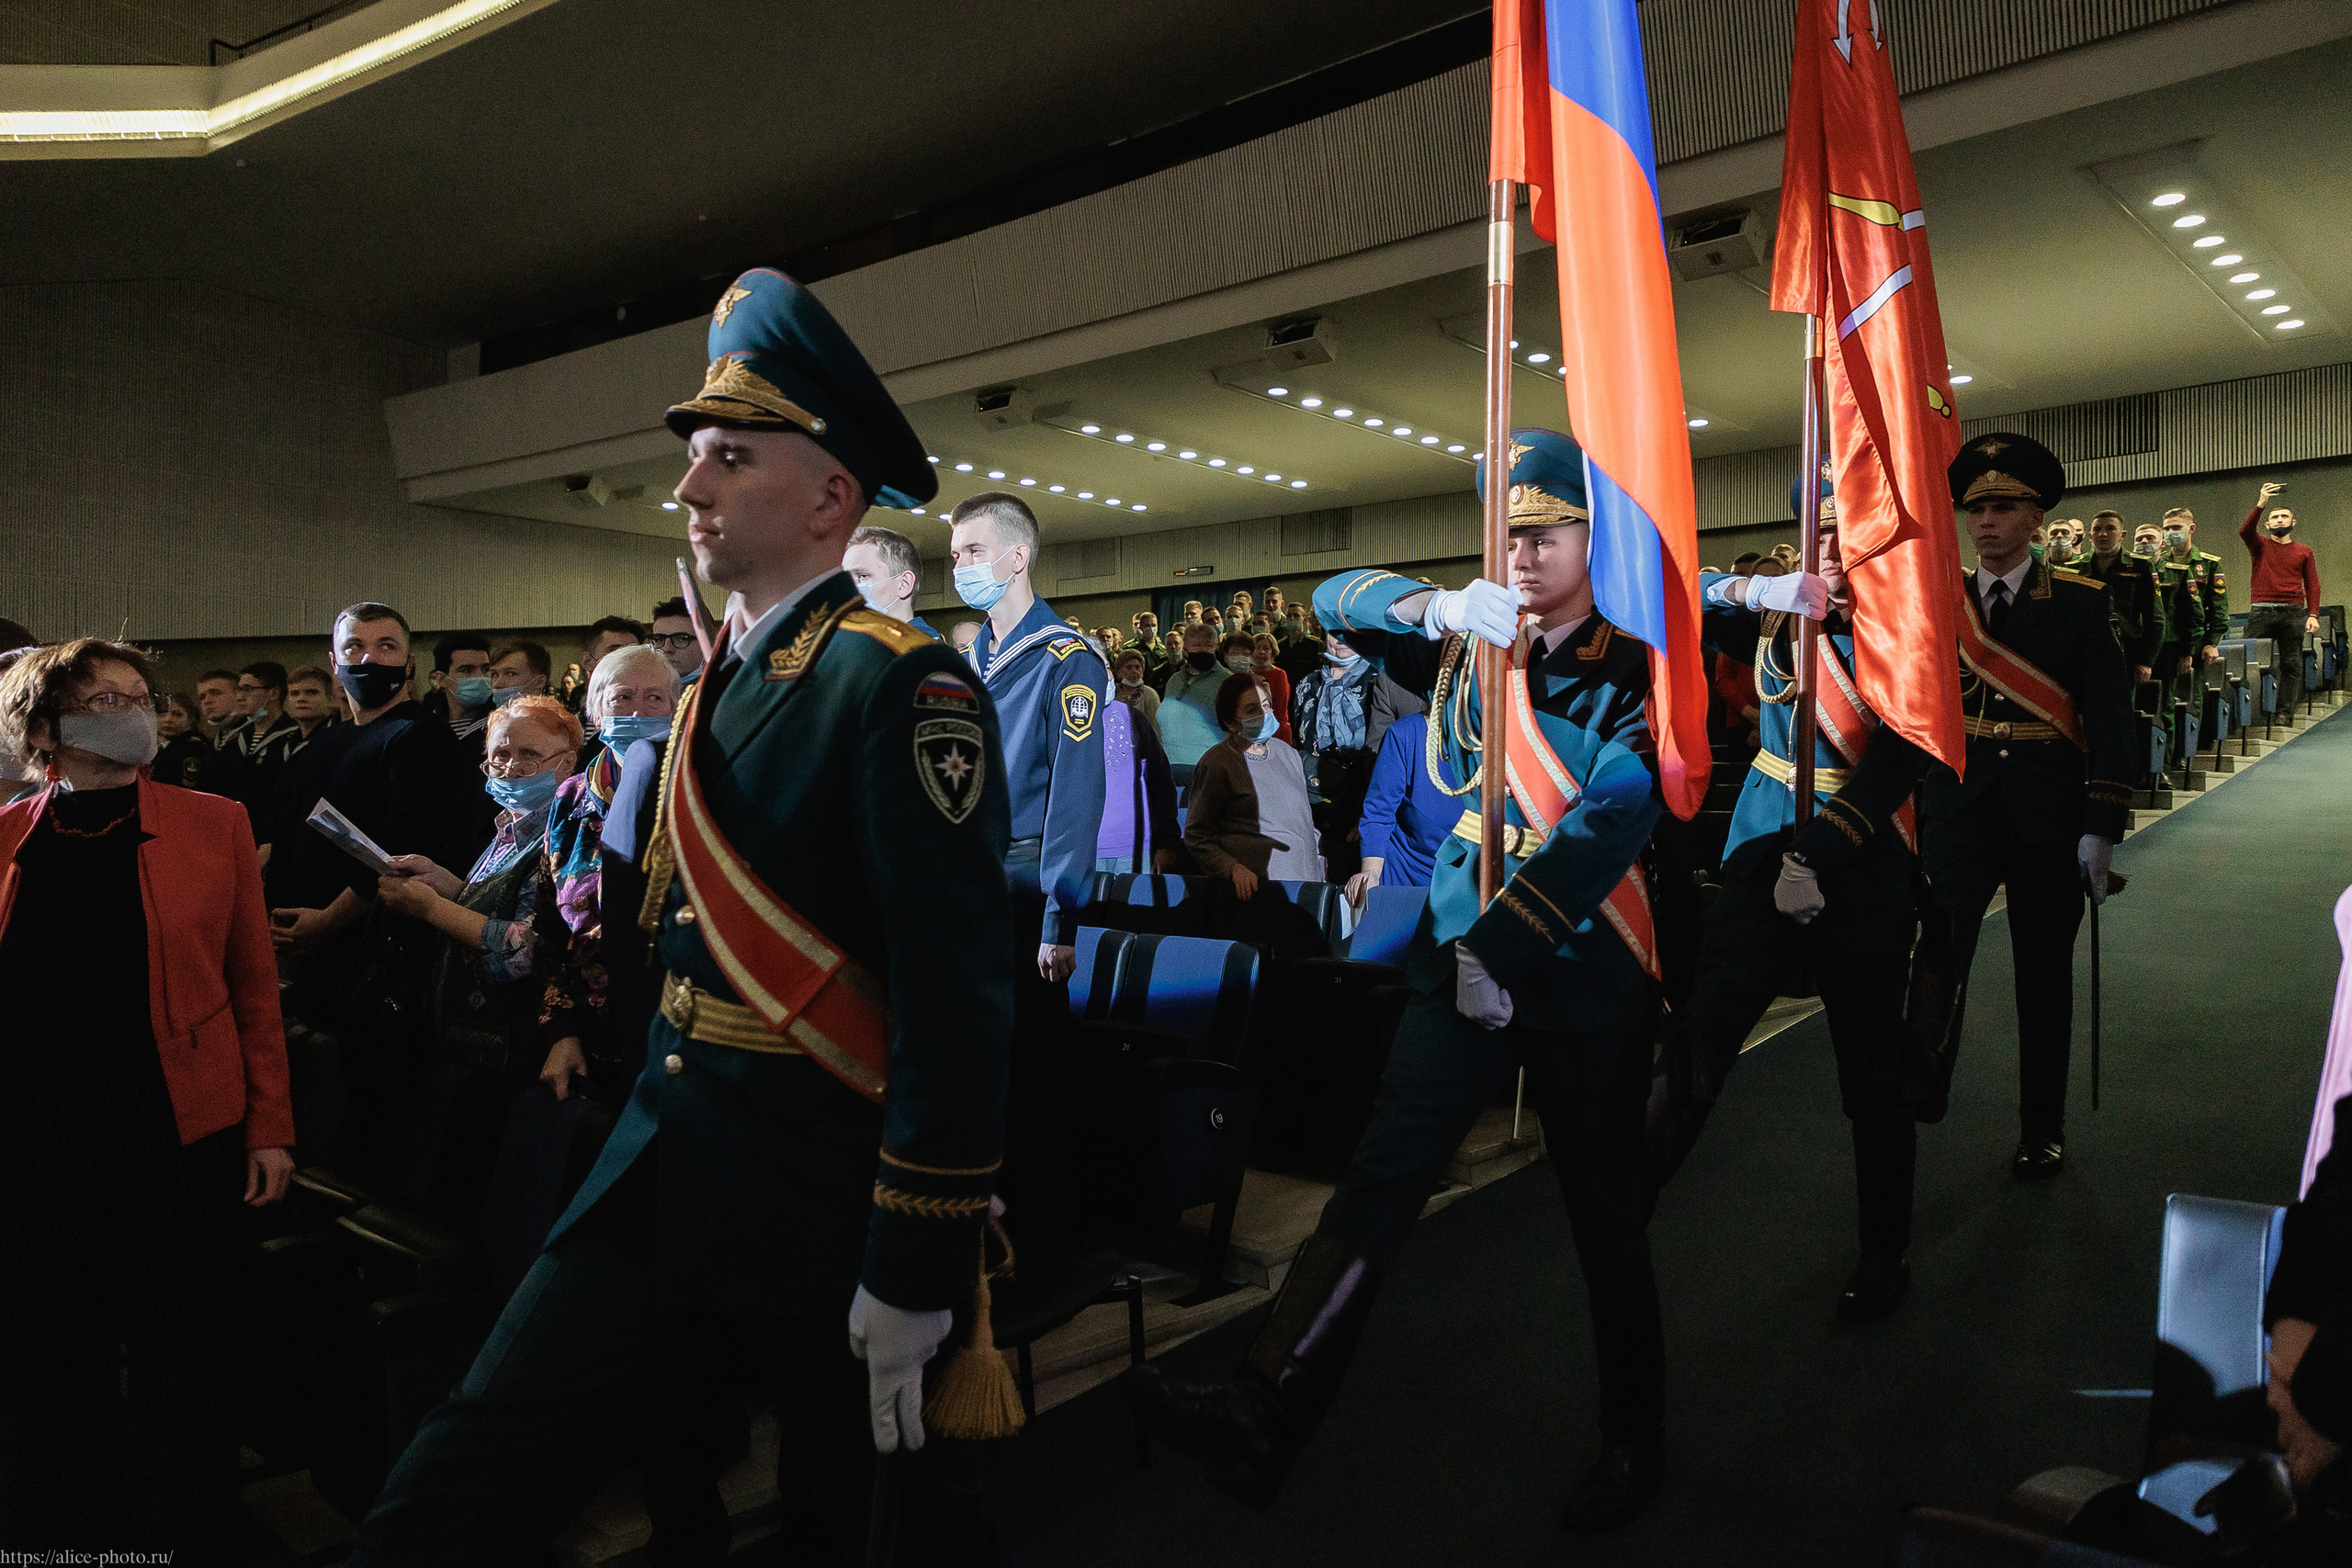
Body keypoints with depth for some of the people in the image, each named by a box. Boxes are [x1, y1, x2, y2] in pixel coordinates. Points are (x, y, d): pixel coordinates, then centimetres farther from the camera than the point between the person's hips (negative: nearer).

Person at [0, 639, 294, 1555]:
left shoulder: (213, 826, 1)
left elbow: (255, 985, 1)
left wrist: (270, 1126, -2)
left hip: (179, 1131, -1)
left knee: (180, 1366, 7)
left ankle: (186, 1537, 25)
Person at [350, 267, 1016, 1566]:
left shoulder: (900, 685, -17)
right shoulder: (715, 690, 10)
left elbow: (956, 994, -22)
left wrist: (917, 1273, -20)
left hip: (829, 1212, -7)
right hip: (663, 1185, 7)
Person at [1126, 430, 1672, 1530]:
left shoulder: (1630, 675, -3)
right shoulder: (1466, 647, 9)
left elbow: (1613, 821, -16)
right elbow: (1337, 600, 2)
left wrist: (1498, 946, -22)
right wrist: (1438, 608, -17)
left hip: (1584, 982, -2)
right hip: (1459, 963, 3)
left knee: (1604, 1213, 10)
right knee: (1382, 1176, -8)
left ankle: (1634, 1442, 30)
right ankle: (1263, 1415, -13)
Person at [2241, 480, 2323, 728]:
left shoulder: (2304, 552, 13)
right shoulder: (2260, 546, 10)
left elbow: (2312, 585, 10)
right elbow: (2244, 530, -12)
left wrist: (2313, 615, -1)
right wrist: (2261, 504, -24)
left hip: (2293, 614, 2)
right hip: (2262, 612, -1)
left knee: (2291, 664, -1)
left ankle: (2285, 712, 2)